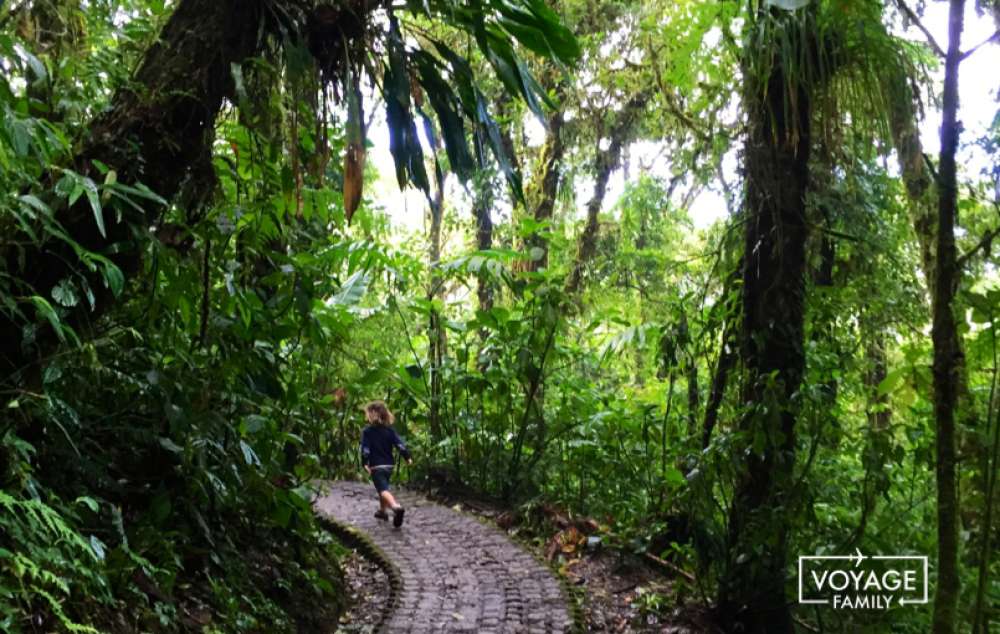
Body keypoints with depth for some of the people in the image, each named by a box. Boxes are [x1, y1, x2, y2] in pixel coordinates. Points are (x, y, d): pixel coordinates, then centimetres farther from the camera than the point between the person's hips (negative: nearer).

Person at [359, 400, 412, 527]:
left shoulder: (367, 431, -7)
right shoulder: (389, 429, 5)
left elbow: (365, 449, -14)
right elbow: (399, 444, -1)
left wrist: (364, 463, -14)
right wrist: (408, 457, 2)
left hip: (376, 466, -6)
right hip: (389, 465, 6)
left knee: (383, 489, -16)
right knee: (384, 487, 26)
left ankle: (396, 507, -42)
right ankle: (382, 511, 39)